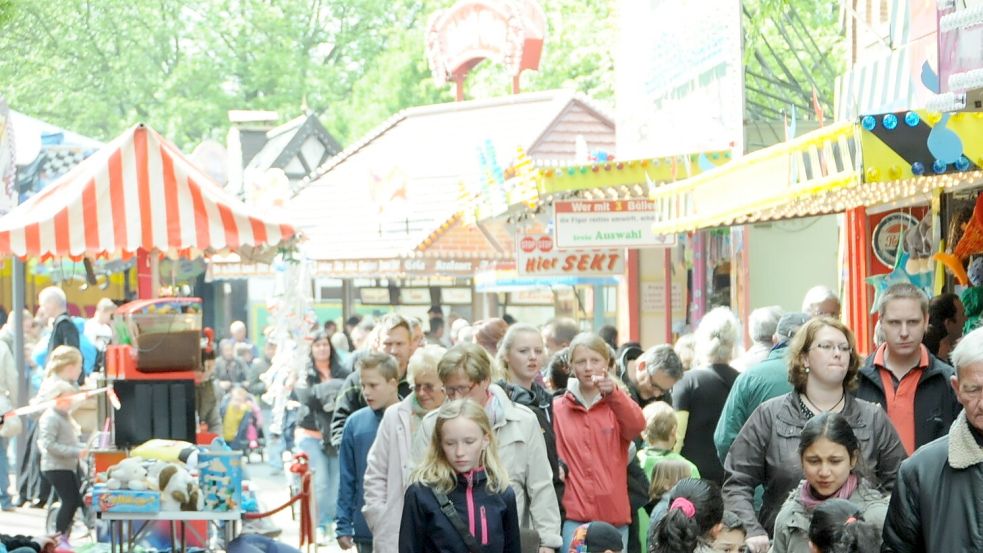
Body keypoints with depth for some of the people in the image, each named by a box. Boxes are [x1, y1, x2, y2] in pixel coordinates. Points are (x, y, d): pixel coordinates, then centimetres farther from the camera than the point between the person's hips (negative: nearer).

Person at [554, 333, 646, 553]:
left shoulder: (618, 405, 6)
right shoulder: (557, 408, 7)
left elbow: (636, 426, -17)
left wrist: (613, 393, -32)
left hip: (614, 517, 1)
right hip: (573, 517, -1)